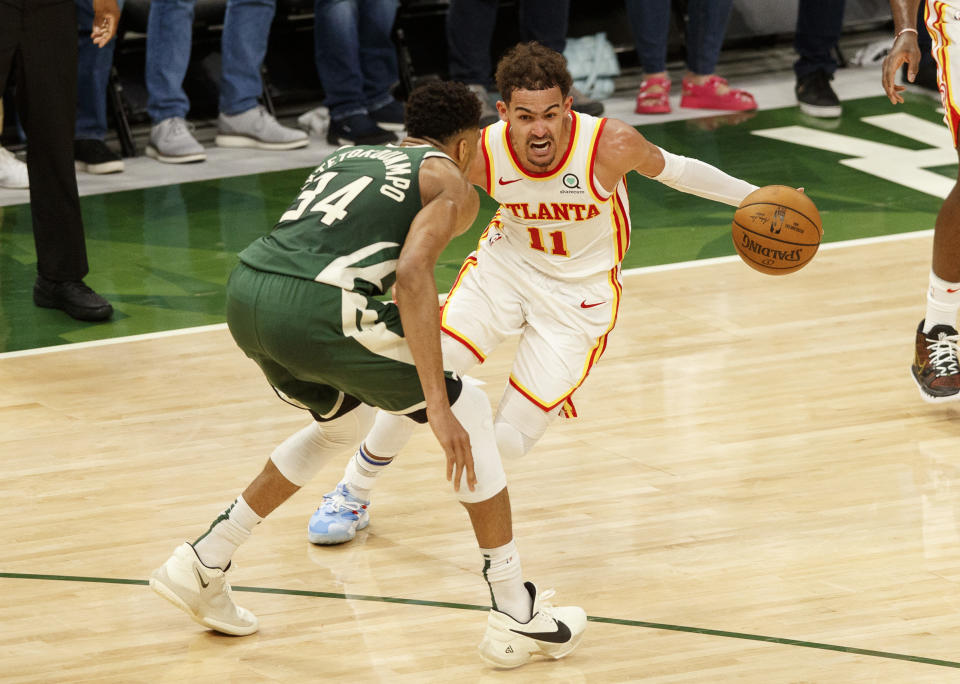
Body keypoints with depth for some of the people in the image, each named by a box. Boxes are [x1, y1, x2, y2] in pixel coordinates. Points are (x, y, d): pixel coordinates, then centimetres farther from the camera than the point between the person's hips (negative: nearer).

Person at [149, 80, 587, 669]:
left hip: (246, 292, 7)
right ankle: (516, 617, 11)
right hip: (314, 305, -7)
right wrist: (436, 406, -12)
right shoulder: (452, 184, 11)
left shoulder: (349, 157, 32)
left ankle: (202, 566, 32)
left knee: (345, 423, 34)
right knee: (469, 413, 12)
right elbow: (412, 272, -9)